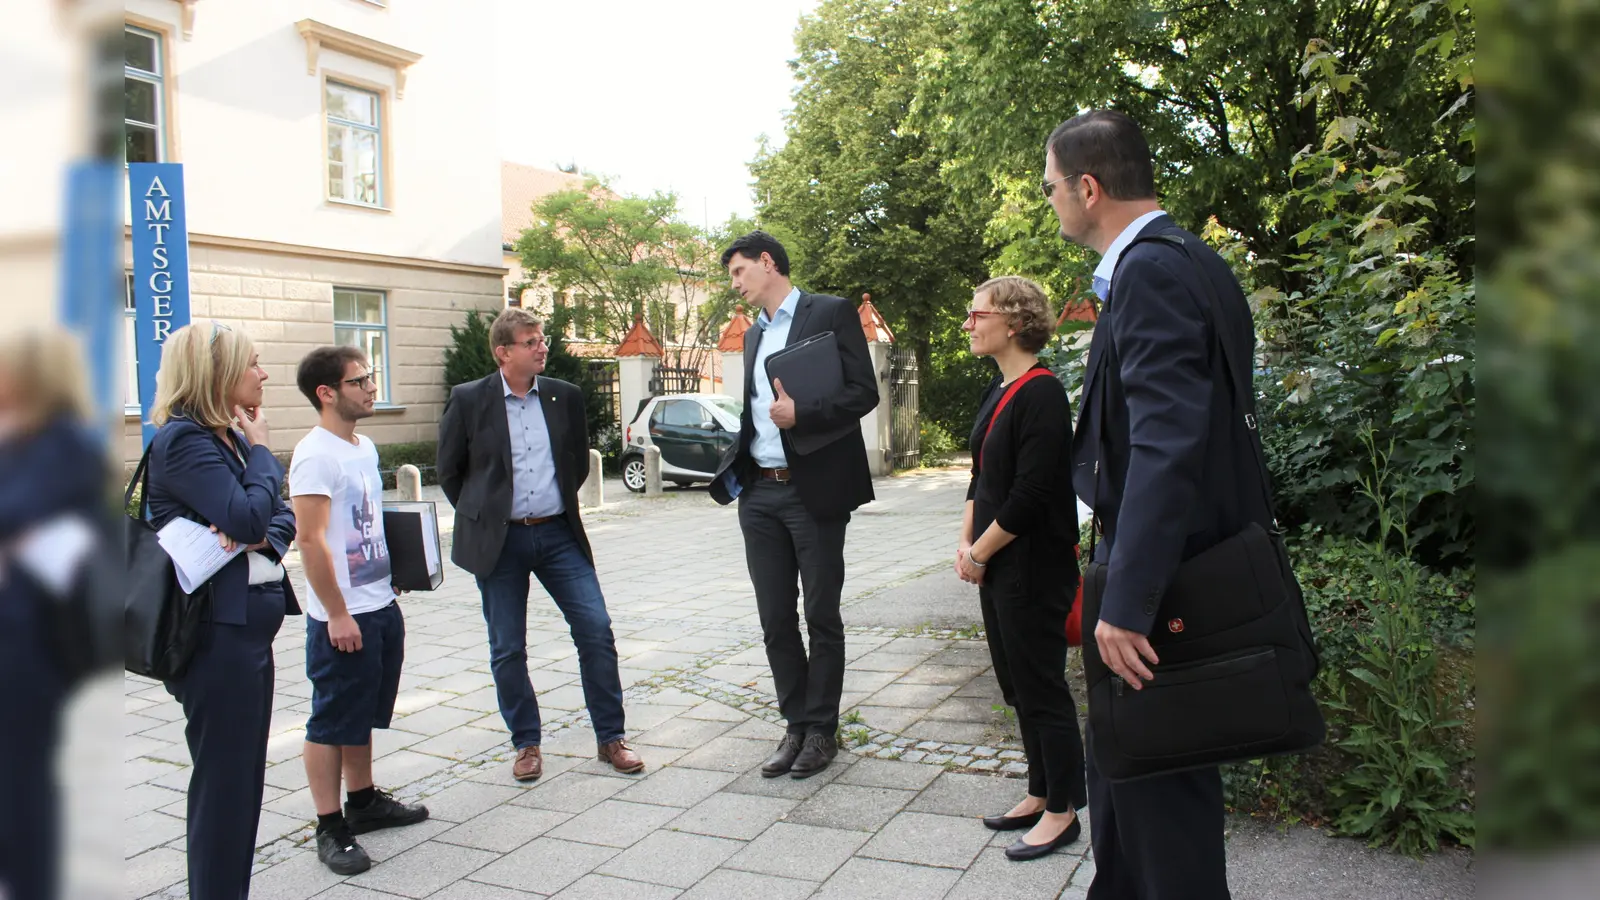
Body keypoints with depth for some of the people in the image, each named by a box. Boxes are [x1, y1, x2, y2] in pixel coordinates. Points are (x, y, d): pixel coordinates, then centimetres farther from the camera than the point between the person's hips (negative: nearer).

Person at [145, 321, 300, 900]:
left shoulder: (229, 437, 14)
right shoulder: (182, 439, -13)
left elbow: (282, 516, 10)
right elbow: (248, 516, -23)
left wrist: (260, 537, -12)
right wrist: (261, 449, -8)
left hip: (250, 625, 9)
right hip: (218, 633, -9)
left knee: (245, 777, 16)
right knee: (222, 781, 1)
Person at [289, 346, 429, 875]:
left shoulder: (365, 447, 10)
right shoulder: (315, 455, -17)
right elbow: (310, 540, -21)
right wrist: (337, 614, -20)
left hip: (381, 606, 9)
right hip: (342, 617, -9)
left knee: (363, 716, 20)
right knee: (332, 723, 2)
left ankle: (364, 802, 33)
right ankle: (331, 830, 12)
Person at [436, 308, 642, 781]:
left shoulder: (565, 396, 4)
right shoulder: (469, 400, -4)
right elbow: (449, 471, 6)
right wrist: (481, 516, 8)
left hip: (558, 534, 2)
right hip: (500, 541, -2)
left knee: (596, 630, -3)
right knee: (507, 650, 5)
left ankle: (611, 738, 10)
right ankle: (526, 744, 22)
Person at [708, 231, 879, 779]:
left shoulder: (831, 313, -3)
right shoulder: (754, 335, 19)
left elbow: (864, 392, -10)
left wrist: (800, 415, -23)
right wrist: (733, 466, 7)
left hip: (812, 489, -6)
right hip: (759, 495, 7)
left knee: (821, 617, 3)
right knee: (775, 620, 9)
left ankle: (821, 729, 16)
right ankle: (796, 725, 21)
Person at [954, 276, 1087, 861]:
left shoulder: (1041, 394, -17)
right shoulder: (998, 391, 11)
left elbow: (1030, 495, -22)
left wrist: (980, 552, -13)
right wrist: (966, 543, 6)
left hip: (1034, 569, -9)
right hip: (996, 566, 9)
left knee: (1041, 686, 2)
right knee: (1017, 683, 17)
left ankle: (1062, 811, 16)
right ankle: (1040, 793, 31)